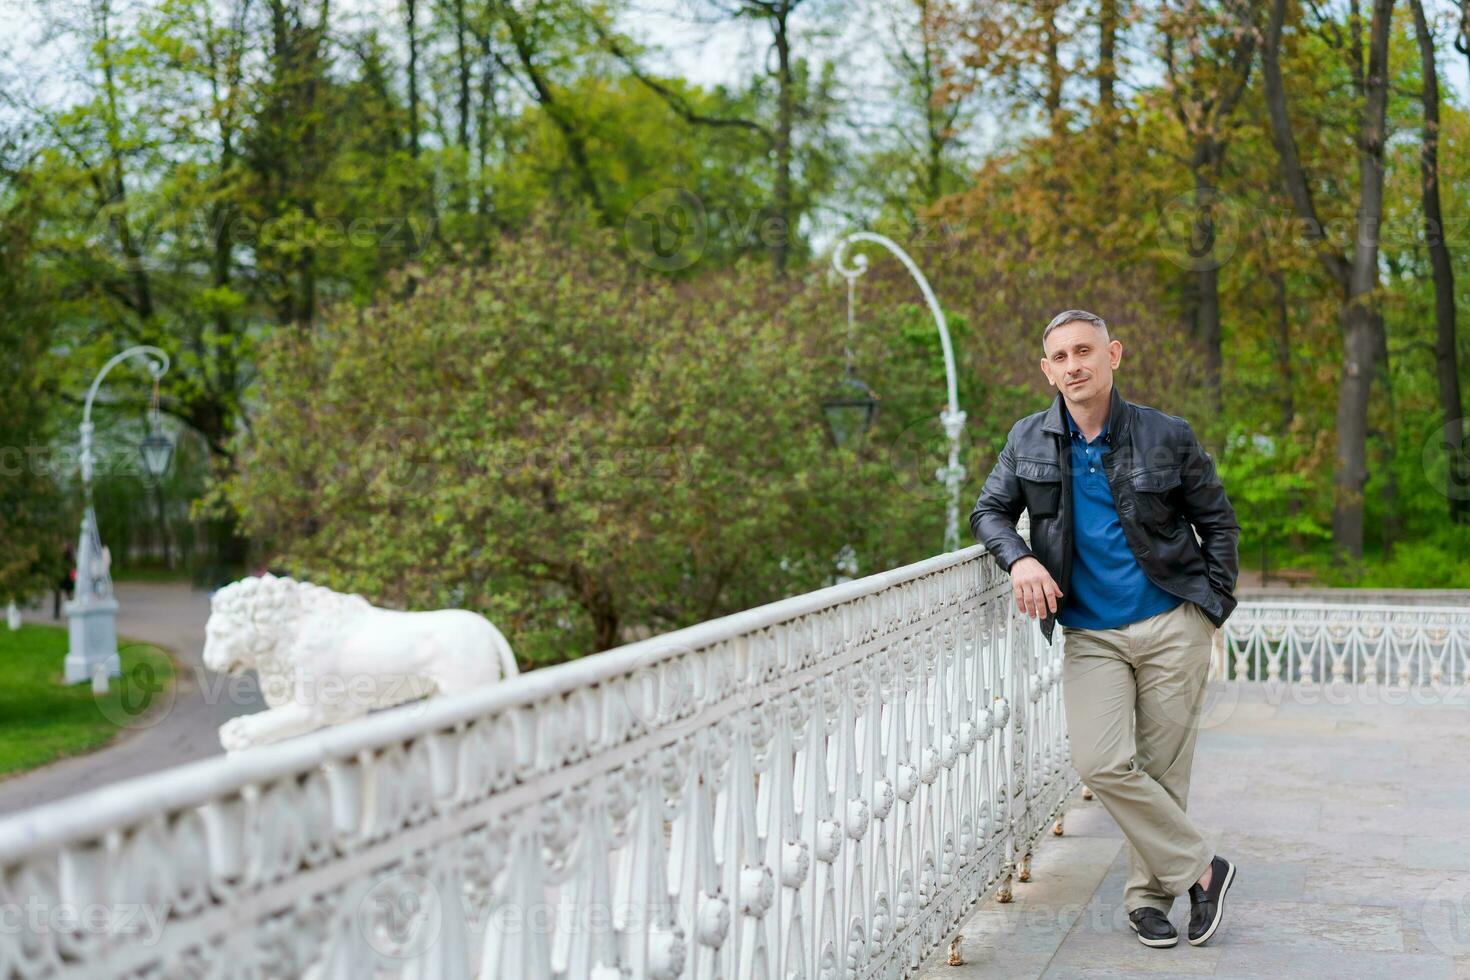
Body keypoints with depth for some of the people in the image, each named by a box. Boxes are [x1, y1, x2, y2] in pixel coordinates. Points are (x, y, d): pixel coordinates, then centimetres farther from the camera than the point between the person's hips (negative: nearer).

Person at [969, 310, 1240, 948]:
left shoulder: (1166, 437, -1)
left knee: (1162, 769, 2)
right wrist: (1018, 559, -11)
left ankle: (1149, 895, 19)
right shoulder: (1029, 441, 4)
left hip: (1173, 627, -1)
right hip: (1090, 635, 1)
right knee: (1103, 765, -14)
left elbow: (1218, 522, 9)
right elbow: (989, 511, 10)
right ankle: (1199, 868, 3)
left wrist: (1213, 605, 1)